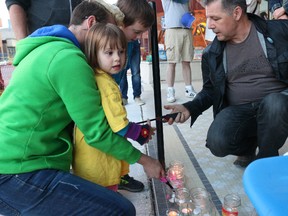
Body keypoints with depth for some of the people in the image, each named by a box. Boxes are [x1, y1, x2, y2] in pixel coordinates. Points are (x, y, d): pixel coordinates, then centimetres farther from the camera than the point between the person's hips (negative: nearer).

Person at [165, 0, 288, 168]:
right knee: (217, 143, -26)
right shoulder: (212, 53, 1)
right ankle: (249, 146, 11)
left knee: (273, 103, -37)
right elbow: (210, 91, 10)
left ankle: (266, 162, -7)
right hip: (238, 110, 2)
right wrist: (189, 108, -7)